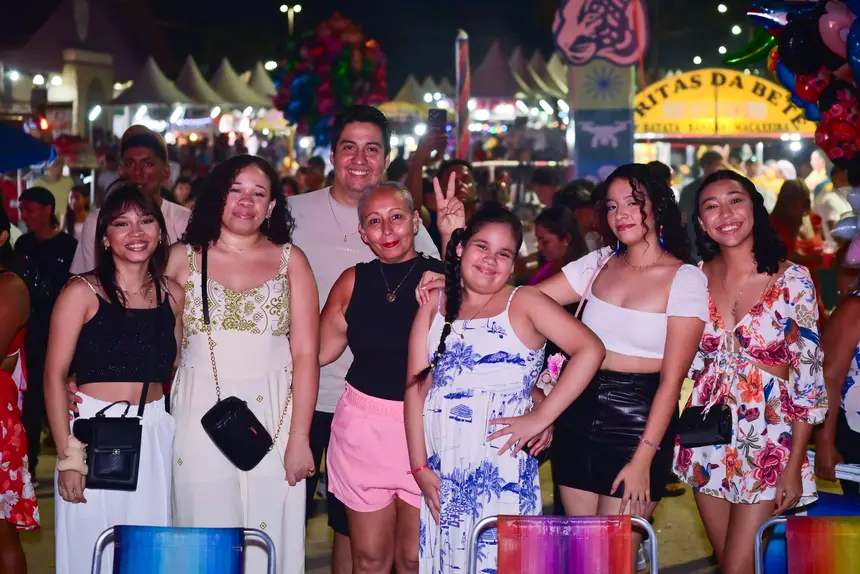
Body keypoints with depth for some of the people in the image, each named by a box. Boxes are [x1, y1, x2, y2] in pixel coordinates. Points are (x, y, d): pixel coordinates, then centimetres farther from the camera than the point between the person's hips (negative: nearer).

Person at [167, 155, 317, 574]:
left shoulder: (290, 260, 4)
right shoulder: (182, 258, 5)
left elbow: (306, 354, -1)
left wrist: (299, 437, -7)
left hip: (272, 414, 0)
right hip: (200, 414, 0)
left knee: (268, 540, 1)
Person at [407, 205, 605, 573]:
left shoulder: (523, 303, 1)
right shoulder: (434, 306, 11)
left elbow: (590, 350, -9)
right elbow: (417, 388, 5)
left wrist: (540, 419, -12)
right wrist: (420, 467, -3)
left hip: (502, 469, -3)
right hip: (440, 469, 3)